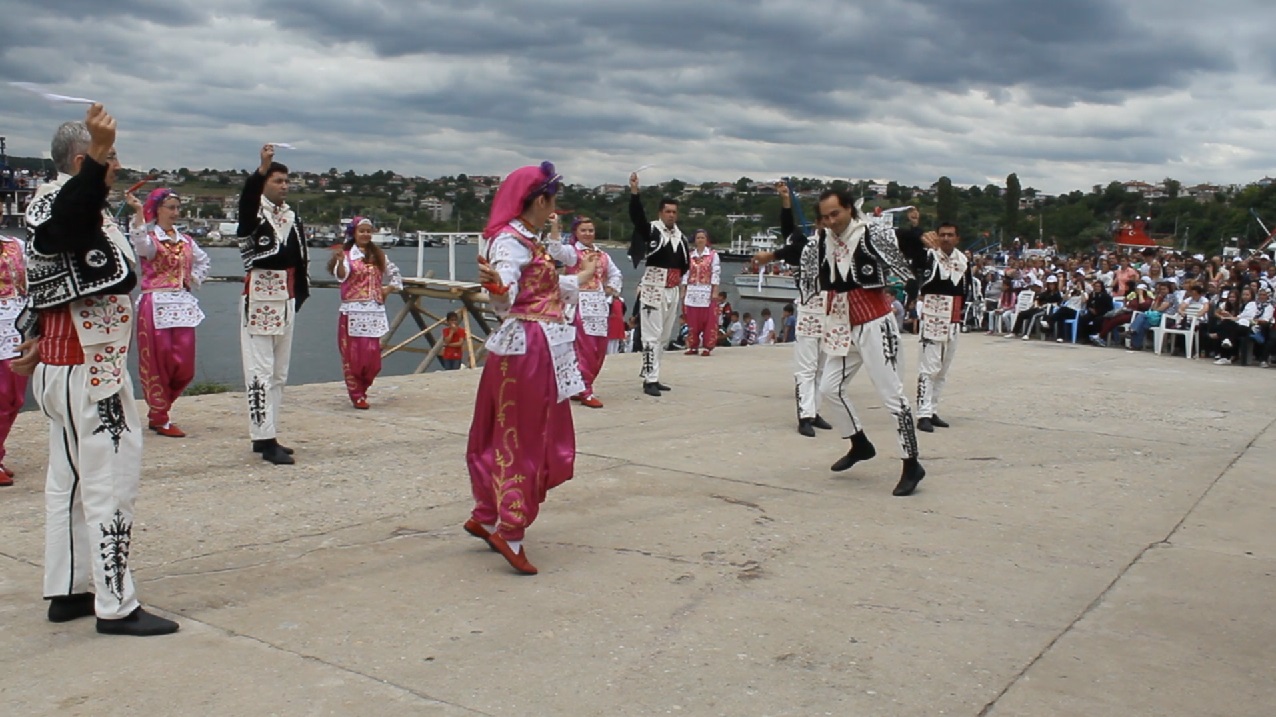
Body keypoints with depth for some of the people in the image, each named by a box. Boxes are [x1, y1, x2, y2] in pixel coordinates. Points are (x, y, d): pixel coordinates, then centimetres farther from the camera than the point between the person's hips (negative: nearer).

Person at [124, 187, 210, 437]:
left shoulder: (185, 240, 14)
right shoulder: (150, 237, -2)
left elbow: (204, 261, 29)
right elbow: (141, 245, -27)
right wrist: (138, 212, -33)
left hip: (183, 304, 5)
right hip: (156, 304, -5)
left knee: (184, 364, 3)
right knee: (158, 362, -2)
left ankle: (158, 408, 23)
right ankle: (160, 419, 8)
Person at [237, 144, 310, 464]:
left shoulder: (293, 218, 13)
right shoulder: (254, 212, -4)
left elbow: (301, 258, 13)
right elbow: (247, 197, -28)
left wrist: (300, 294, 7)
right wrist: (262, 168, -40)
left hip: (286, 302, 7)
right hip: (259, 299, -7)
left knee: (279, 374, 13)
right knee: (260, 371, -8)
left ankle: (265, 435, 22)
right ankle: (266, 440, -8)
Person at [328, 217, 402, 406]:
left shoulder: (378, 255, 12)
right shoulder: (346, 254, -2)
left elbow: (396, 274, 23)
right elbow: (341, 275, -20)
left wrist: (388, 289, 7)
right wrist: (339, 262, -39)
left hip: (374, 311, 4)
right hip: (352, 311, -4)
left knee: (372, 356, 2)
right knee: (353, 355, -3)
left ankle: (361, 390, 22)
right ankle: (357, 396, 8)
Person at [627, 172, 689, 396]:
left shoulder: (680, 236, 10)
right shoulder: (651, 230, -7)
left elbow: (685, 262, 19)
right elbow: (636, 215, -24)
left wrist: (679, 277, 3)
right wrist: (634, 191, -36)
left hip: (673, 290, 7)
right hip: (653, 288, -7)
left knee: (664, 336, 12)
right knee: (652, 335, -8)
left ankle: (651, 376, 22)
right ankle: (650, 380, -7)